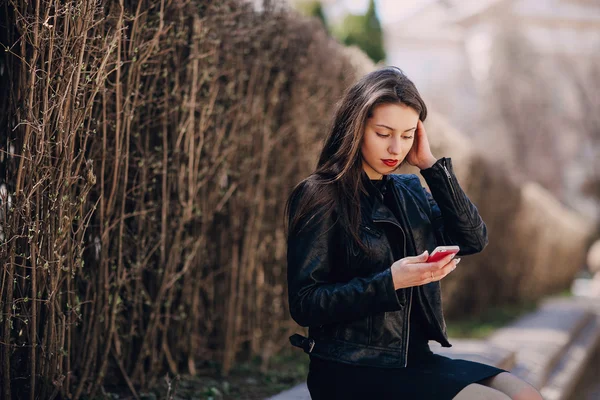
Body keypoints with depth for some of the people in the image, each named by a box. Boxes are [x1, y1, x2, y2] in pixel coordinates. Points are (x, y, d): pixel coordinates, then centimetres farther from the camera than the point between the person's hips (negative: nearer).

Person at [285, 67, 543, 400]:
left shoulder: (409, 191, 13)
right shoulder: (322, 197, -9)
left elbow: (472, 240, 0)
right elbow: (303, 304, -13)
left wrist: (431, 165, -3)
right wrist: (390, 283, -23)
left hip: (413, 358, 7)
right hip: (351, 371, -7)